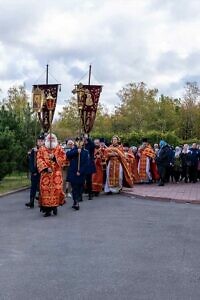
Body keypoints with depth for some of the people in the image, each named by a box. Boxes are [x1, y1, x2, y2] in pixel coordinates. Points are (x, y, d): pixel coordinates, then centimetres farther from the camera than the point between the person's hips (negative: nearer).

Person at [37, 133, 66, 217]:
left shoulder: (59, 149, 10)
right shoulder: (42, 149, 10)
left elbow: (63, 158, -1)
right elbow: (39, 160, 0)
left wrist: (54, 158, -16)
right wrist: (46, 168, -13)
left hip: (56, 173, 0)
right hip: (45, 173, 1)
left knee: (57, 189, -10)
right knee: (45, 190, -5)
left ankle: (55, 205, 10)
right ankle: (47, 209, 2)